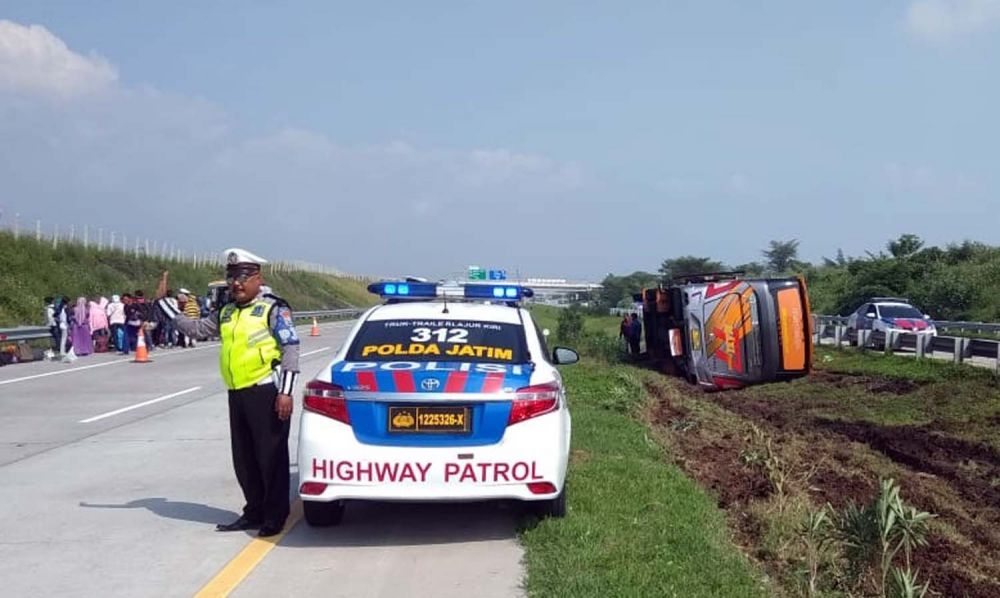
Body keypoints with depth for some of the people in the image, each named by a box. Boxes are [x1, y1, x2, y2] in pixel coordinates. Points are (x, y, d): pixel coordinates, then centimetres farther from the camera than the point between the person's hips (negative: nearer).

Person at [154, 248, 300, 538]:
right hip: (237, 394, 7)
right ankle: (254, 512, 23)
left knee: (271, 456, -1)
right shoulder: (225, 313, 16)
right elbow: (196, 328, 24)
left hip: (266, 392, -7)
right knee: (243, 459, 12)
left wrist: (286, 391, -16)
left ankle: (275, 517, 7)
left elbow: (291, 349, -9)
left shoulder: (273, 309, -5)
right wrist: (162, 302, 21)